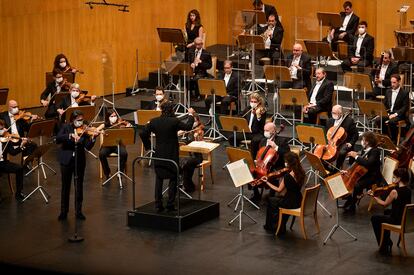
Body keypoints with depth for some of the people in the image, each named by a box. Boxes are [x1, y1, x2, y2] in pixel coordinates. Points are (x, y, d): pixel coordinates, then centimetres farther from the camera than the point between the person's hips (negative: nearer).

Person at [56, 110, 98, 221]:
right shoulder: (66, 128, -2)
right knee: (65, 186, 7)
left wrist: (93, 137, -27)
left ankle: (78, 211, 16)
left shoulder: (84, 130, -2)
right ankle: (63, 211, 15)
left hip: (79, 161, 1)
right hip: (66, 160, -1)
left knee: (79, 186, 6)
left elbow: (88, 147, -10)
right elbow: (58, 139, -17)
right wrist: (70, 135, -29)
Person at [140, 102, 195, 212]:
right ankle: (170, 204, 5)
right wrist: (190, 114, 11)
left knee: (159, 179, 13)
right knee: (173, 179, 8)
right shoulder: (174, 121, -15)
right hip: (172, 154, -3)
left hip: (158, 154, 3)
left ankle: (158, 205, 10)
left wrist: (148, 146, 11)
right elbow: (188, 127, -4)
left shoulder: (154, 121, -5)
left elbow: (143, 134, -4)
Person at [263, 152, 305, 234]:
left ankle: (270, 226, 32)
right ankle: (281, 227, 37)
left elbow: (279, 190, -12)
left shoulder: (287, 176, -25)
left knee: (270, 200, 17)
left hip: (291, 203, -7)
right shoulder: (301, 173, -4)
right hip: (298, 201, 7)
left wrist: (267, 182, -3)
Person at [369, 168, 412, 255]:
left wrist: (374, 196, 3)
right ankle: (387, 242, 38)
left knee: (374, 218, 15)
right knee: (387, 212, 35)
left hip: (397, 220, -7)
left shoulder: (394, 191, -22)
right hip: (406, 220, 8)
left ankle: (384, 246, 22)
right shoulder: (408, 191, 0)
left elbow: (384, 204, -8)